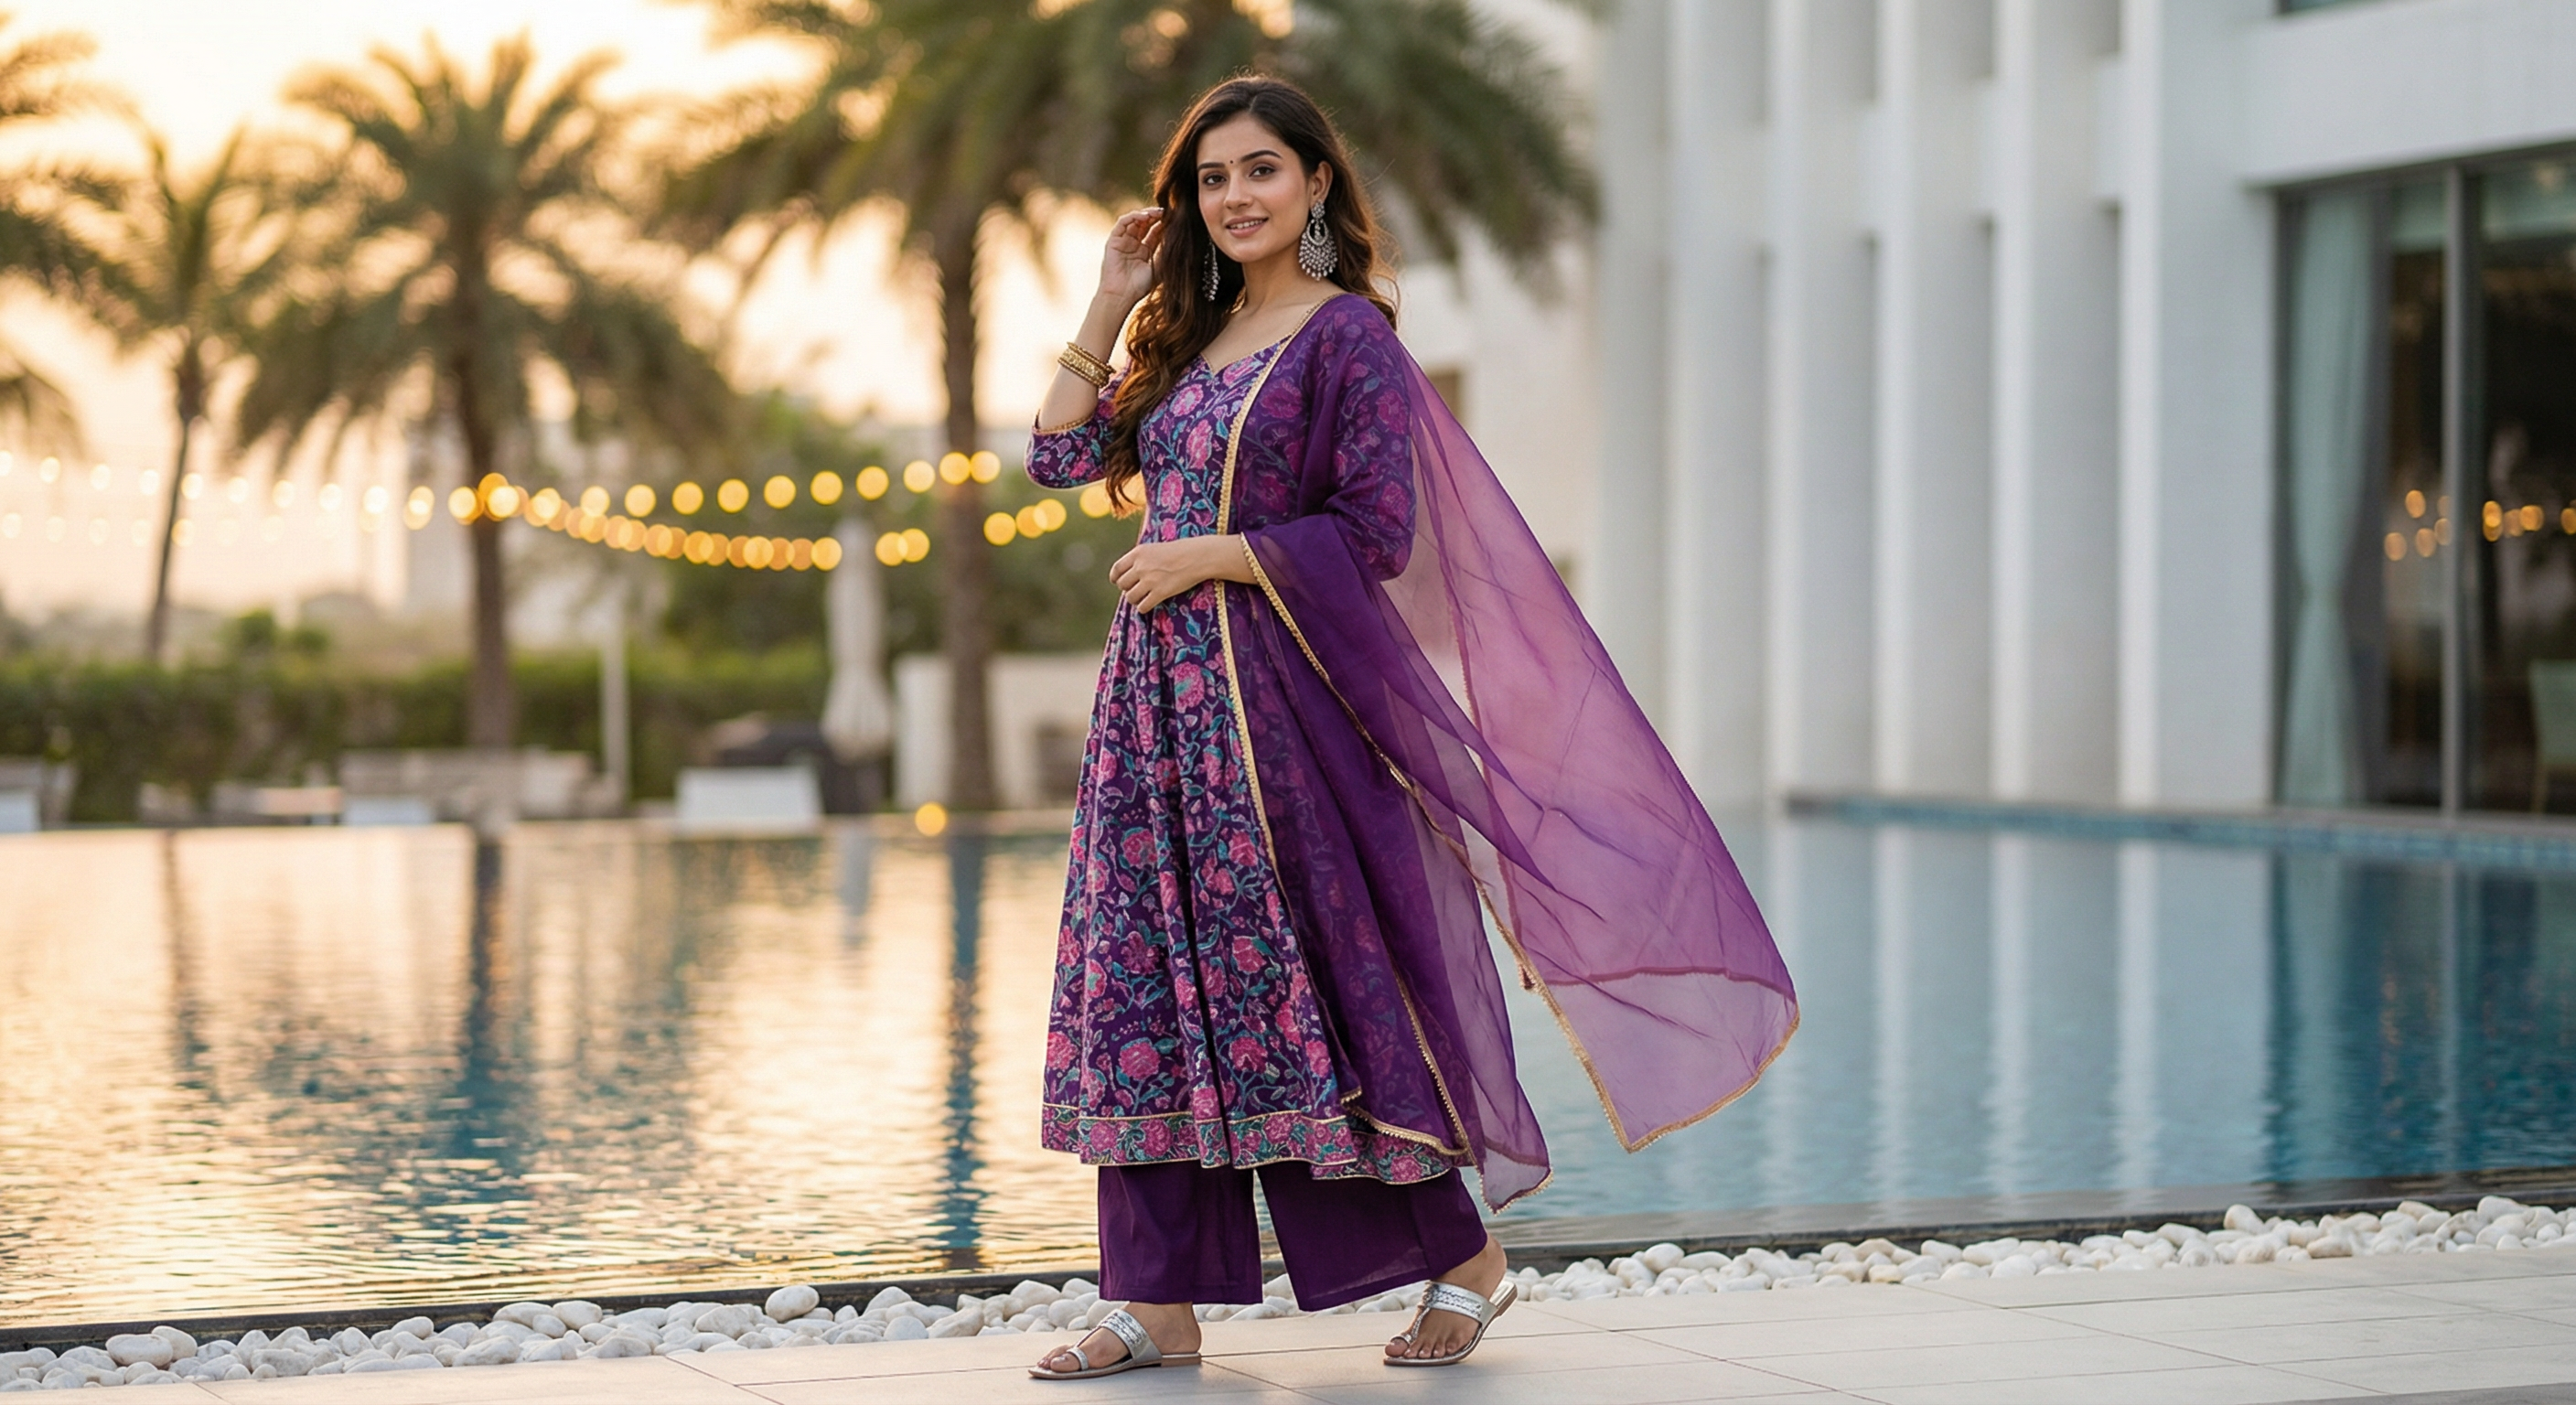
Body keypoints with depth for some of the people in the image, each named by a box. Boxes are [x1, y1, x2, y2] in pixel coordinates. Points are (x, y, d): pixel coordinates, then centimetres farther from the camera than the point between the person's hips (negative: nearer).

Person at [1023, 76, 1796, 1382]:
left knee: (1318, 988, -3)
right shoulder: (1193, 335, 15)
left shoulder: (1348, 338, -6)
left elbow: (1377, 536, -13)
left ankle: (1462, 1258, 13)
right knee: (1147, 991, 4)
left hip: (1280, 699, -7)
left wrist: (1205, 558, -12)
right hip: (1162, 704, 7)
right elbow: (1061, 455, 12)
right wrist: (1110, 304, 9)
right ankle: (1159, 1302, 9)